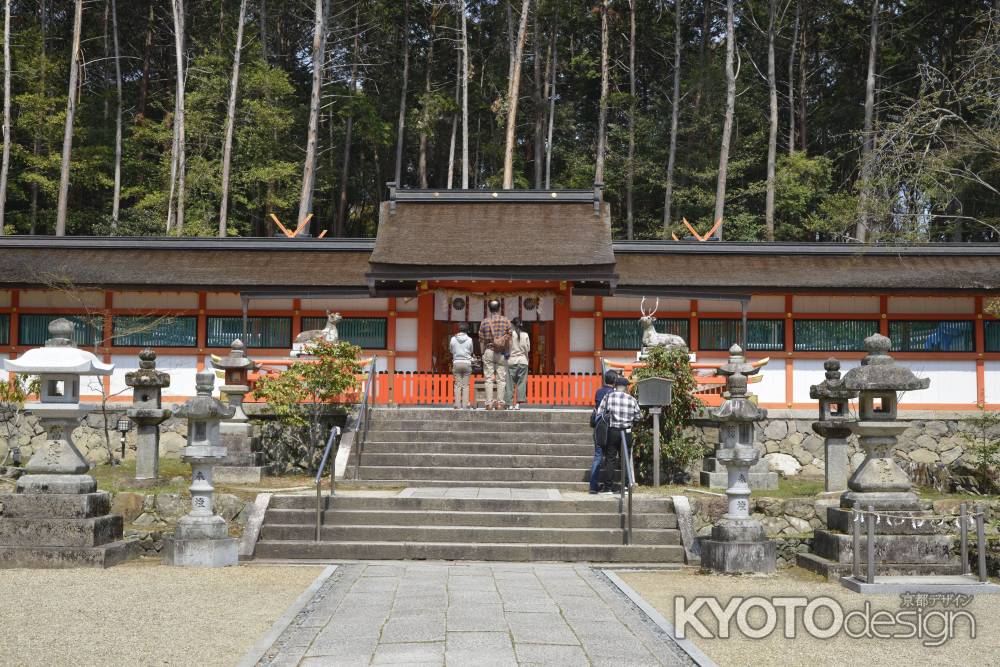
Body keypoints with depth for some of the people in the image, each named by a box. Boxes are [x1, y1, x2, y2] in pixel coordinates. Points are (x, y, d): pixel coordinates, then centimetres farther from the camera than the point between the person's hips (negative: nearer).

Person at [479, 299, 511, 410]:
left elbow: (481, 340, 5)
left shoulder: (484, 322, 4)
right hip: (502, 353, -1)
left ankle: (489, 403, -3)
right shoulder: (506, 321, 2)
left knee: (488, 379, 2)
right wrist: (508, 353, 7)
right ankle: (499, 403, -2)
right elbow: (509, 338, 1)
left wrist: (483, 353, 11)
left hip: (488, 351, 1)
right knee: (501, 379, 2)